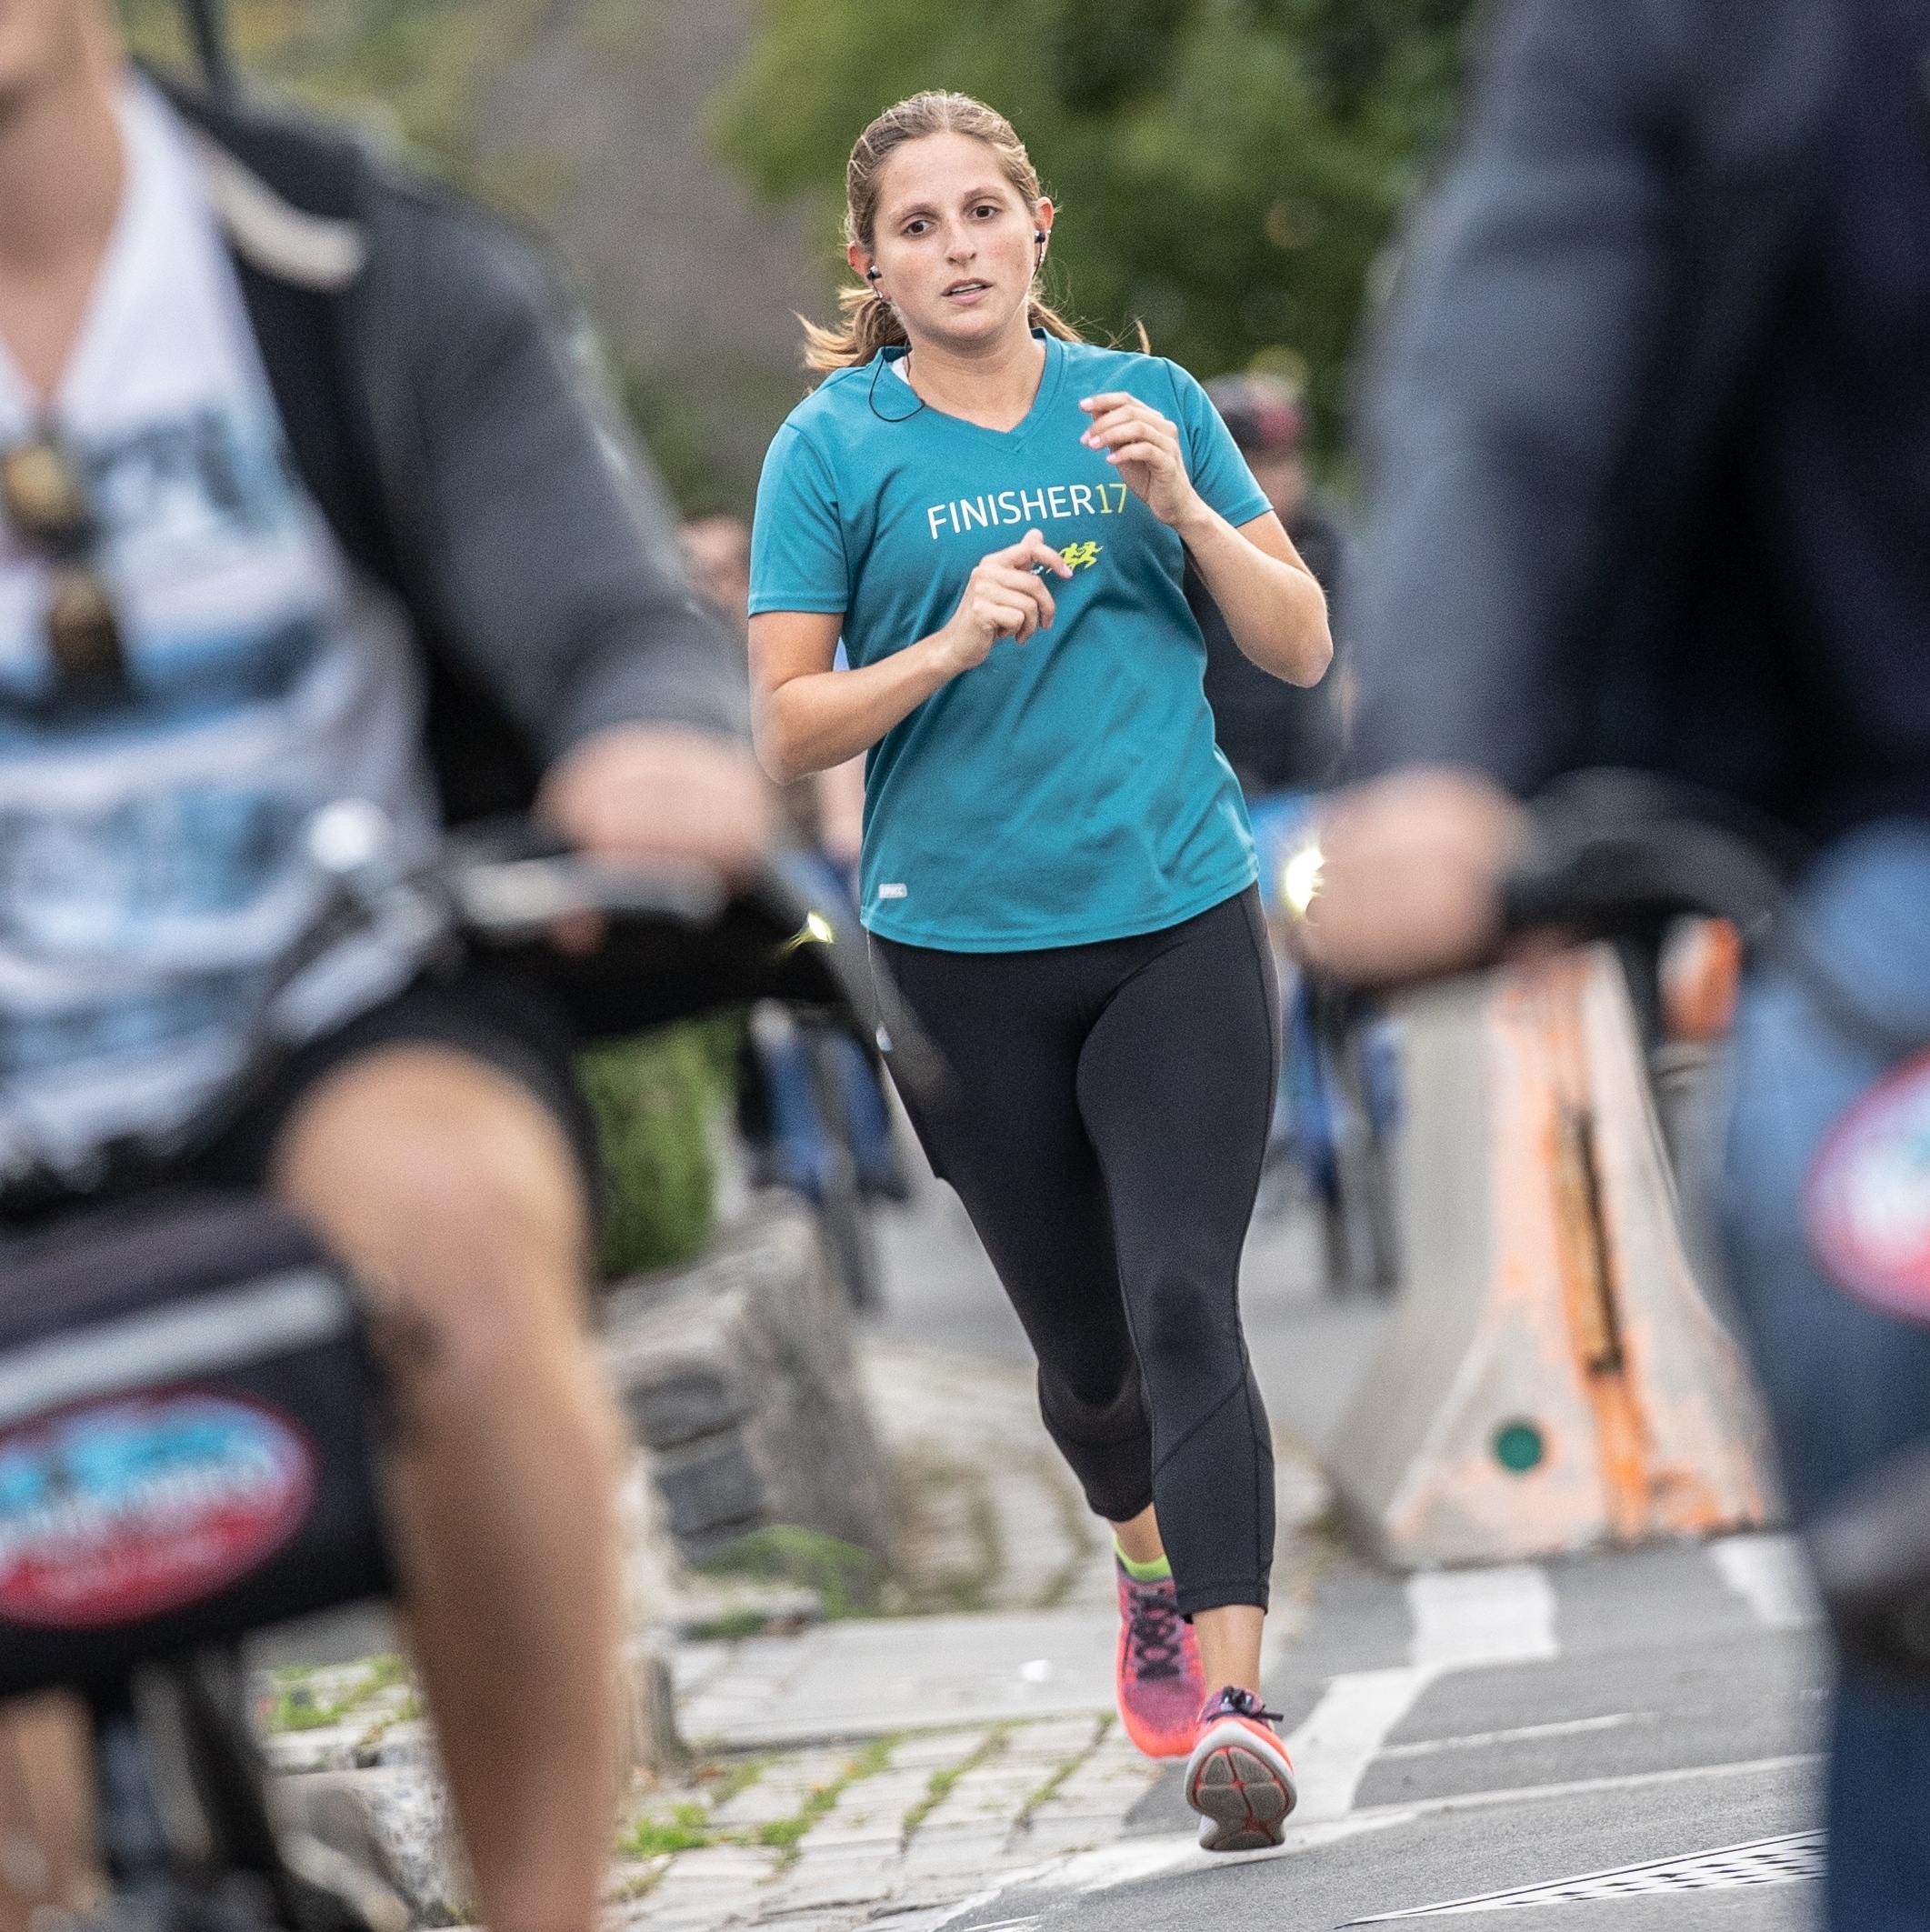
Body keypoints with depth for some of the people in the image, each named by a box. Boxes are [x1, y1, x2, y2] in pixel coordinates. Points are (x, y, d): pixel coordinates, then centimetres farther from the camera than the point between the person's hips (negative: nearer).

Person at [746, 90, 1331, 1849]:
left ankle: (1236, 1702, -22)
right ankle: (1152, 1573, 42)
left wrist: (1183, 508, -9)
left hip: (1178, 927, 0)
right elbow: (787, 730, -1)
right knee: (1080, 1340, 11)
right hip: (960, 951, 0)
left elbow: (1302, 648, 7)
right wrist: (946, 647, -18)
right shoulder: (833, 448, 1)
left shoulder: (1148, 402, 6)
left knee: (1185, 1306, -16)